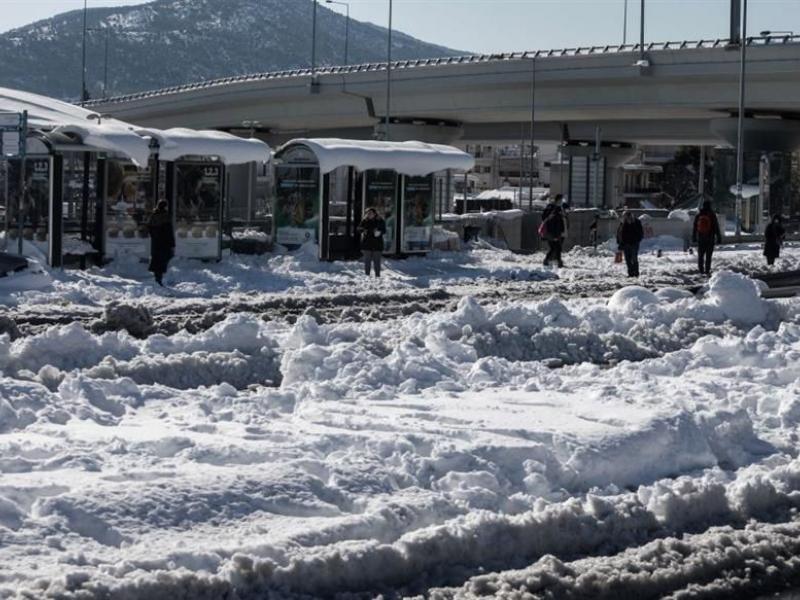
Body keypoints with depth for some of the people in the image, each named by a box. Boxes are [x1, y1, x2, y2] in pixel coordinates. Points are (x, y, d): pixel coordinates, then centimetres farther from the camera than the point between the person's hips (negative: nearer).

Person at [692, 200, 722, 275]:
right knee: (708, 255, -1)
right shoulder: (712, 215, -8)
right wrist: (719, 238, 0)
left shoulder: (698, 215, 2)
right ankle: (707, 270, -5)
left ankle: (701, 269, 10)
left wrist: (694, 238, 18)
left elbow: (694, 228, 9)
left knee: (700, 255, 11)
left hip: (700, 239, 3)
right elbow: (716, 228, -5)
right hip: (710, 239, -3)